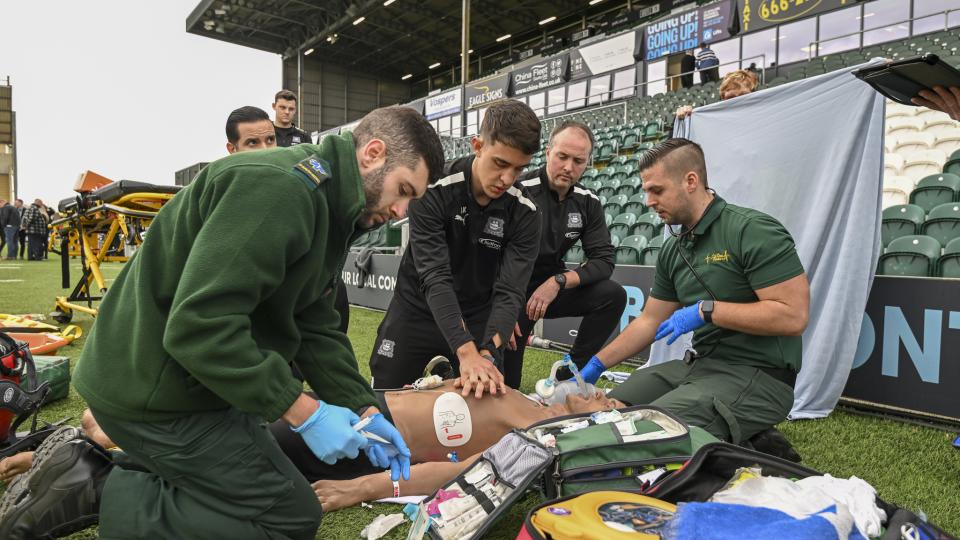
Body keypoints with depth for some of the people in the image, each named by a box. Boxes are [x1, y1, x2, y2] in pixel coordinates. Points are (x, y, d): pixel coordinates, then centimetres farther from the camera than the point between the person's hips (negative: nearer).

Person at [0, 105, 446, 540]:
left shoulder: (322, 207, 9)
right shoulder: (278, 187, -25)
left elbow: (314, 327, 8)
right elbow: (199, 324, -31)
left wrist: (363, 410, -1)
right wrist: (303, 412, -25)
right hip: (154, 393, -10)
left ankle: (88, 469, 16)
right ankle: (100, 494, -2)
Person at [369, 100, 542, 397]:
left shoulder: (524, 214, -16)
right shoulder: (433, 190, -24)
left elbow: (509, 292, -22)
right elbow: (435, 277, -31)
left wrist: (487, 353, -39)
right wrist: (466, 352, -42)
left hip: (477, 317, 2)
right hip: (416, 309, -1)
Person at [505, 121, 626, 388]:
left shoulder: (588, 202, -2)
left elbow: (603, 260, -6)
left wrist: (558, 282, -22)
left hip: (550, 287, 5)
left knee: (613, 296, -19)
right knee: (505, 388, -11)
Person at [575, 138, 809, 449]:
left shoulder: (753, 231, -15)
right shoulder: (672, 251, 10)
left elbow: (793, 316, -21)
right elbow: (649, 321, 15)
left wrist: (706, 310, -19)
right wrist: (597, 365, 11)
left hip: (757, 376, -8)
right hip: (699, 364, 9)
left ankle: (750, 449, 0)